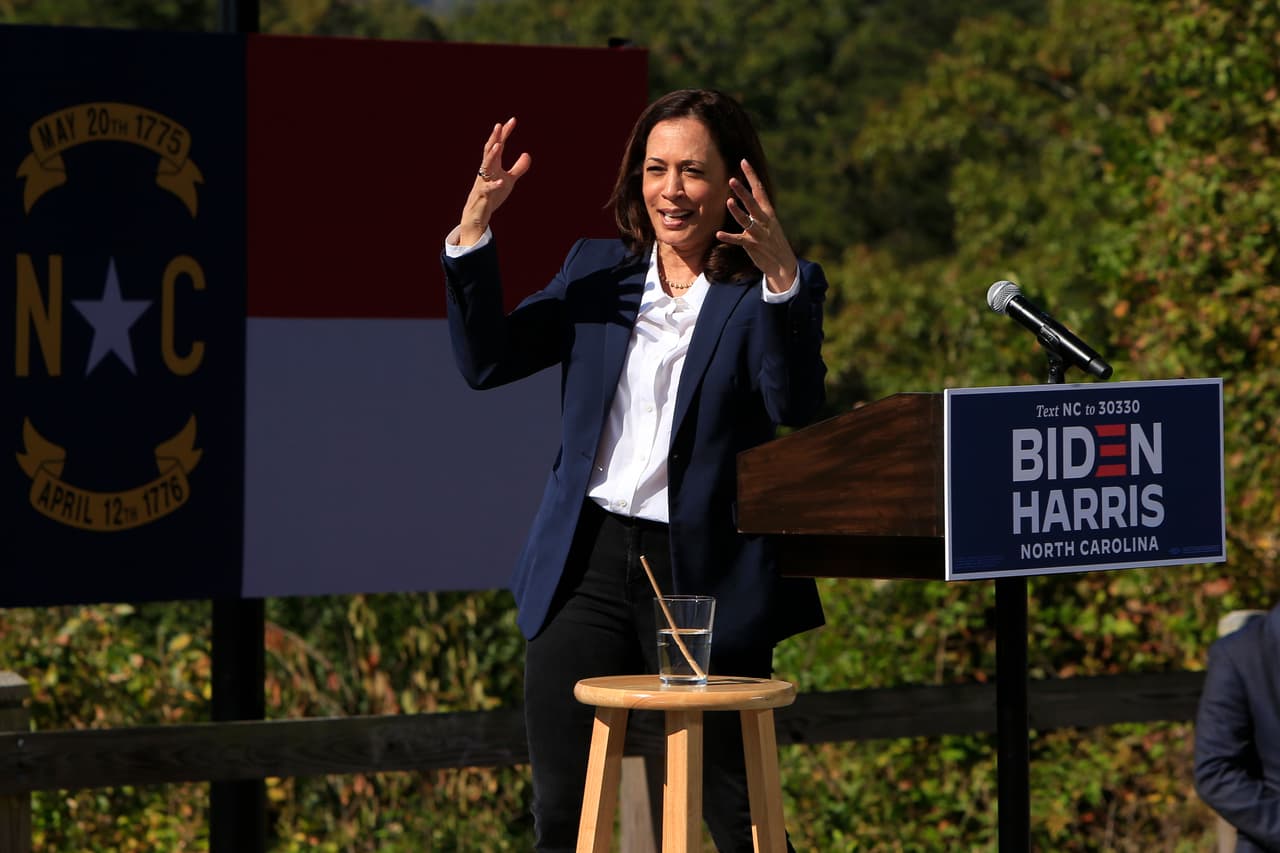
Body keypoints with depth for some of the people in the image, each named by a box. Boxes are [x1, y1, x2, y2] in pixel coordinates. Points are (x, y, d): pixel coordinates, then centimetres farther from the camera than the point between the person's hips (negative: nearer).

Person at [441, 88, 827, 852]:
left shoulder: (776, 287, -3)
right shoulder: (598, 268, 11)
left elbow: (798, 409, -19)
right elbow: (486, 361, 5)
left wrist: (780, 279, -32)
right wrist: (475, 226, -5)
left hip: (704, 575, -4)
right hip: (588, 565, 4)